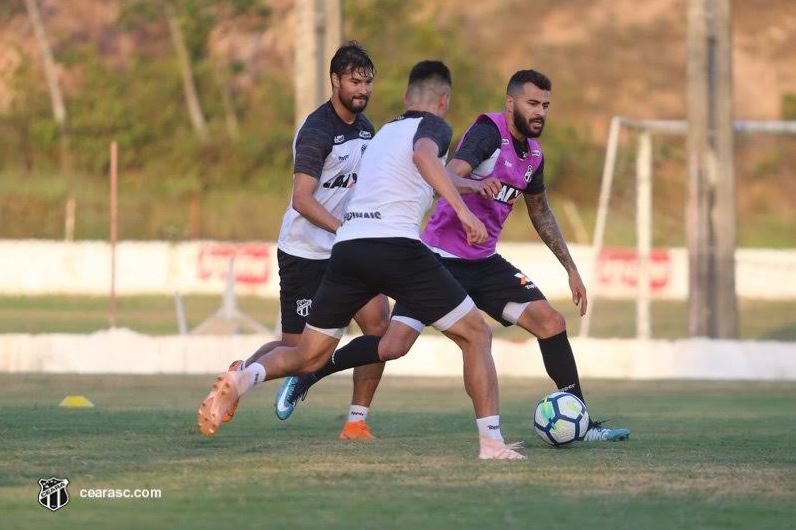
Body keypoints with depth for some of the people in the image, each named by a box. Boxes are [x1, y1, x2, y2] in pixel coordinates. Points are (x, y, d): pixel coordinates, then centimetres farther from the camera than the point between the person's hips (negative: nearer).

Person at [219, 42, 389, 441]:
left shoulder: (364, 128, 8)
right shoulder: (316, 131, -18)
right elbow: (302, 199, -26)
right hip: (305, 253, -7)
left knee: (378, 324, -10)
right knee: (298, 348, -3)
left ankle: (357, 420, -2)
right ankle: (242, 373, 26)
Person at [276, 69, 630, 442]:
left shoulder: (533, 154, 8)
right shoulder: (489, 132, -16)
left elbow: (540, 212, 25)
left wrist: (571, 268, 24)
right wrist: (478, 186, -55)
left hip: (484, 264, 7)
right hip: (441, 257, -7)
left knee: (551, 322, -8)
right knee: (393, 346, -13)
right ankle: (307, 376, 9)